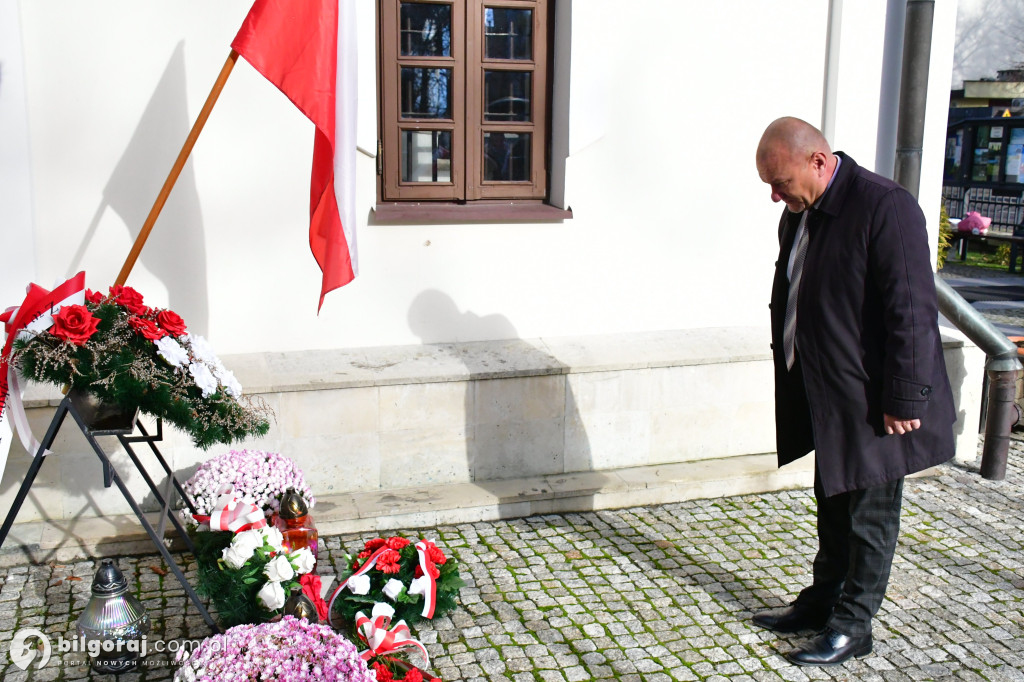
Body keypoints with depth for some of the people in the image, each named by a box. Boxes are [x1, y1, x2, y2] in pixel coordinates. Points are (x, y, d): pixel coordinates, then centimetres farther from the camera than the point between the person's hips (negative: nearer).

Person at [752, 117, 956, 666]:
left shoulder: (886, 207, -20)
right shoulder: (800, 213, 6)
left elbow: (912, 312, -21)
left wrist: (904, 401, -20)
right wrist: (789, 365, 17)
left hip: (872, 402, -8)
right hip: (825, 396, 8)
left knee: (870, 513, 6)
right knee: (832, 502, 20)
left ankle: (852, 625, 18)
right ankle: (823, 601, 34)